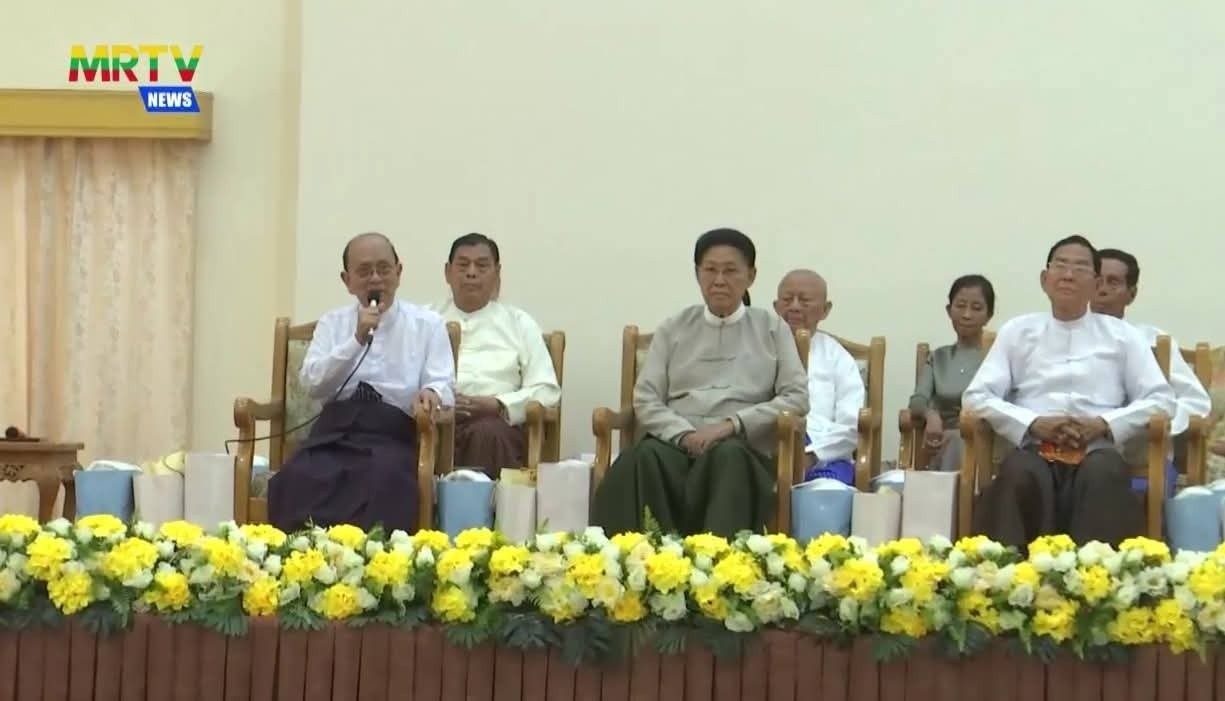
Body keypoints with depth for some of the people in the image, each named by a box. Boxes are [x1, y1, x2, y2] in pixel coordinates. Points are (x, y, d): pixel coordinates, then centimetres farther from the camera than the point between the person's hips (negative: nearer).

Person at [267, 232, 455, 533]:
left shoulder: (427, 324, 14)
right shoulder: (331, 323, 19)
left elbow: (442, 384, 5)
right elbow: (313, 383, 4)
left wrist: (430, 393, -20)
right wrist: (358, 339, -7)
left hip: (393, 434, -1)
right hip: (335, 430, 2)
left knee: (386, 477, -37)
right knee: (299, 477, -32)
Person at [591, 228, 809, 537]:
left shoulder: (772, 329, 15)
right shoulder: (673, 329, 18)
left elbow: (797, 398, 4)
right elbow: (645, 400, 10)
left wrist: (732, 424, -10)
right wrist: (685, 434, -10)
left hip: (743, 451, -1)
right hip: (676, 444, 2)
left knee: (727, 455, -40)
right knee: (645, 456, -36)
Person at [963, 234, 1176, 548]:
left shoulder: (1122, 335, 18)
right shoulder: (1017, 331, 18)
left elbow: (1161, 400, 10)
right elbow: (976, 396, 9)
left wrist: (1104, 424, -6)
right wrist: (1033, 423, -7)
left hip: (1097, 452, 0)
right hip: (1035, 450, 0)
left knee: (1105, 473, -37)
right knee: (1019, 474, -37)